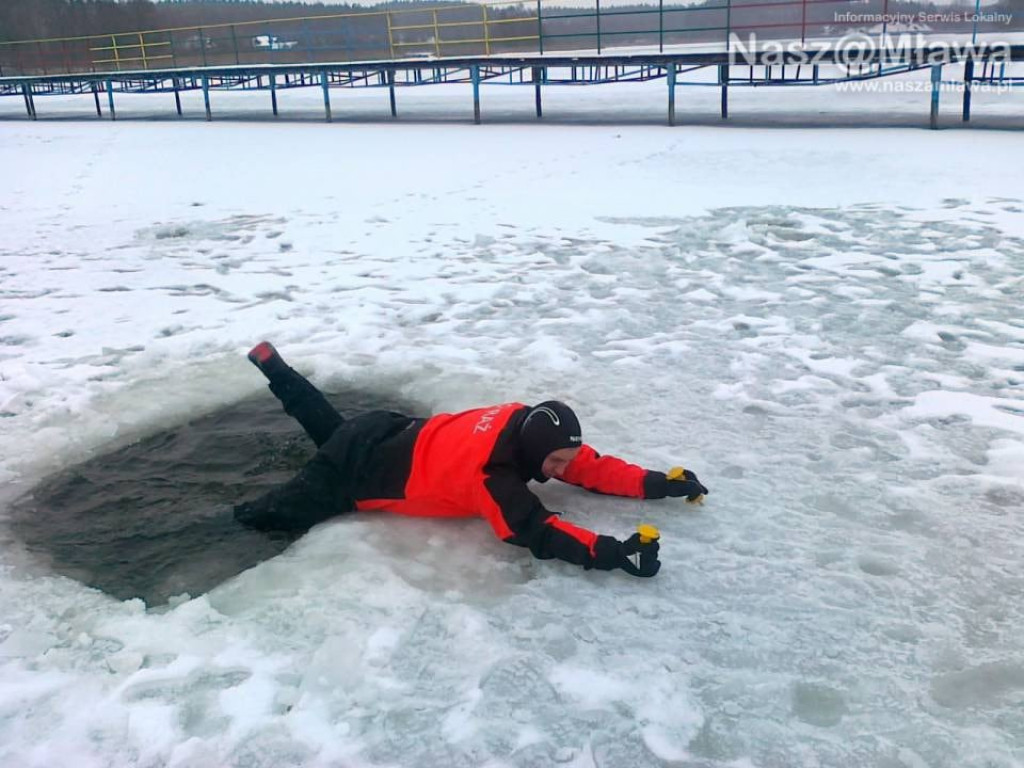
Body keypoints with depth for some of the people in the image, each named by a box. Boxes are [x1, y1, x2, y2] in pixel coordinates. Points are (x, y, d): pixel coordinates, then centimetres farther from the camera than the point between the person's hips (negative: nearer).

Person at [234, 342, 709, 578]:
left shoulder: (525, 424, -18)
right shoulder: (491, 474, -40)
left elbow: (592, 468, -11)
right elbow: (537, 535, -48)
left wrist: (655, 483, -21)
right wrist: (614, 553, -55)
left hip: (394, 435, 8)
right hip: (364, 472, -8)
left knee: (332, 430, 36)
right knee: (277, 516, -3)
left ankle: (273, 366, 47)